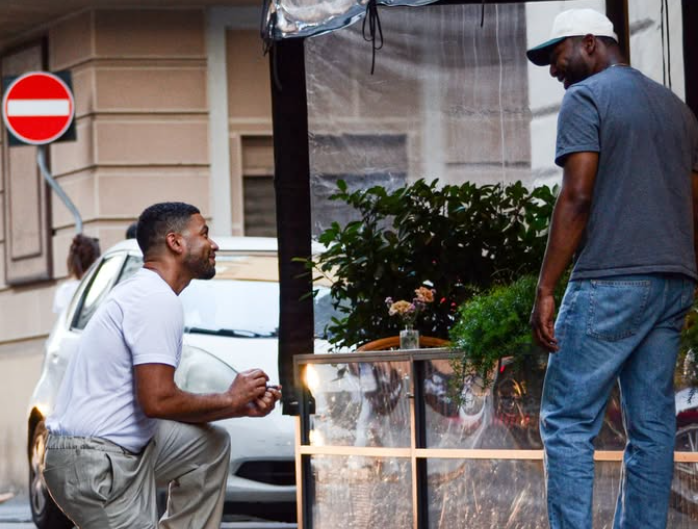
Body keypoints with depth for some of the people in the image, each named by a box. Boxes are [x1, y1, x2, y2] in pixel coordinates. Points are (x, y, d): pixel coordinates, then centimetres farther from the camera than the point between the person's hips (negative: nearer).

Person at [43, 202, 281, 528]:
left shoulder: (141, 292, 18)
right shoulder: (157, 300, -14)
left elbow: (165, 403, 18)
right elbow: (157, 400, -23)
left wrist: (245, 409, 9)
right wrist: (229, 399, -7)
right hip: (94, 463, -10)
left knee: (212, 445, 18)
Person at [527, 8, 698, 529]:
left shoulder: (587, 97, -2)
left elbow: (577, 197, -12)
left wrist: (545, 289, -12)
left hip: (611, 281, -8)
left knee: (568, 421, -6)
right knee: (652, 424, 6)